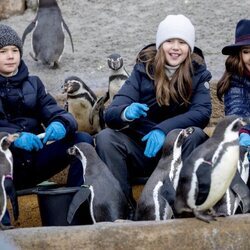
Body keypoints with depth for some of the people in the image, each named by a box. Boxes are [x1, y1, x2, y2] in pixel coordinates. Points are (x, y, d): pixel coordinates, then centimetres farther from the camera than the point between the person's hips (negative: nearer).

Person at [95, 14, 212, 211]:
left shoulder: (198, 72, -1)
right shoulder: (144, 69, -2)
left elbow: (202, 112, -17)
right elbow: (111, 114, -10)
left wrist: (164, 129, -32)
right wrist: (127, 113, -35)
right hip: (140, 147, 1)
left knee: (195, 135, -30)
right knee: (105, 137, -24)